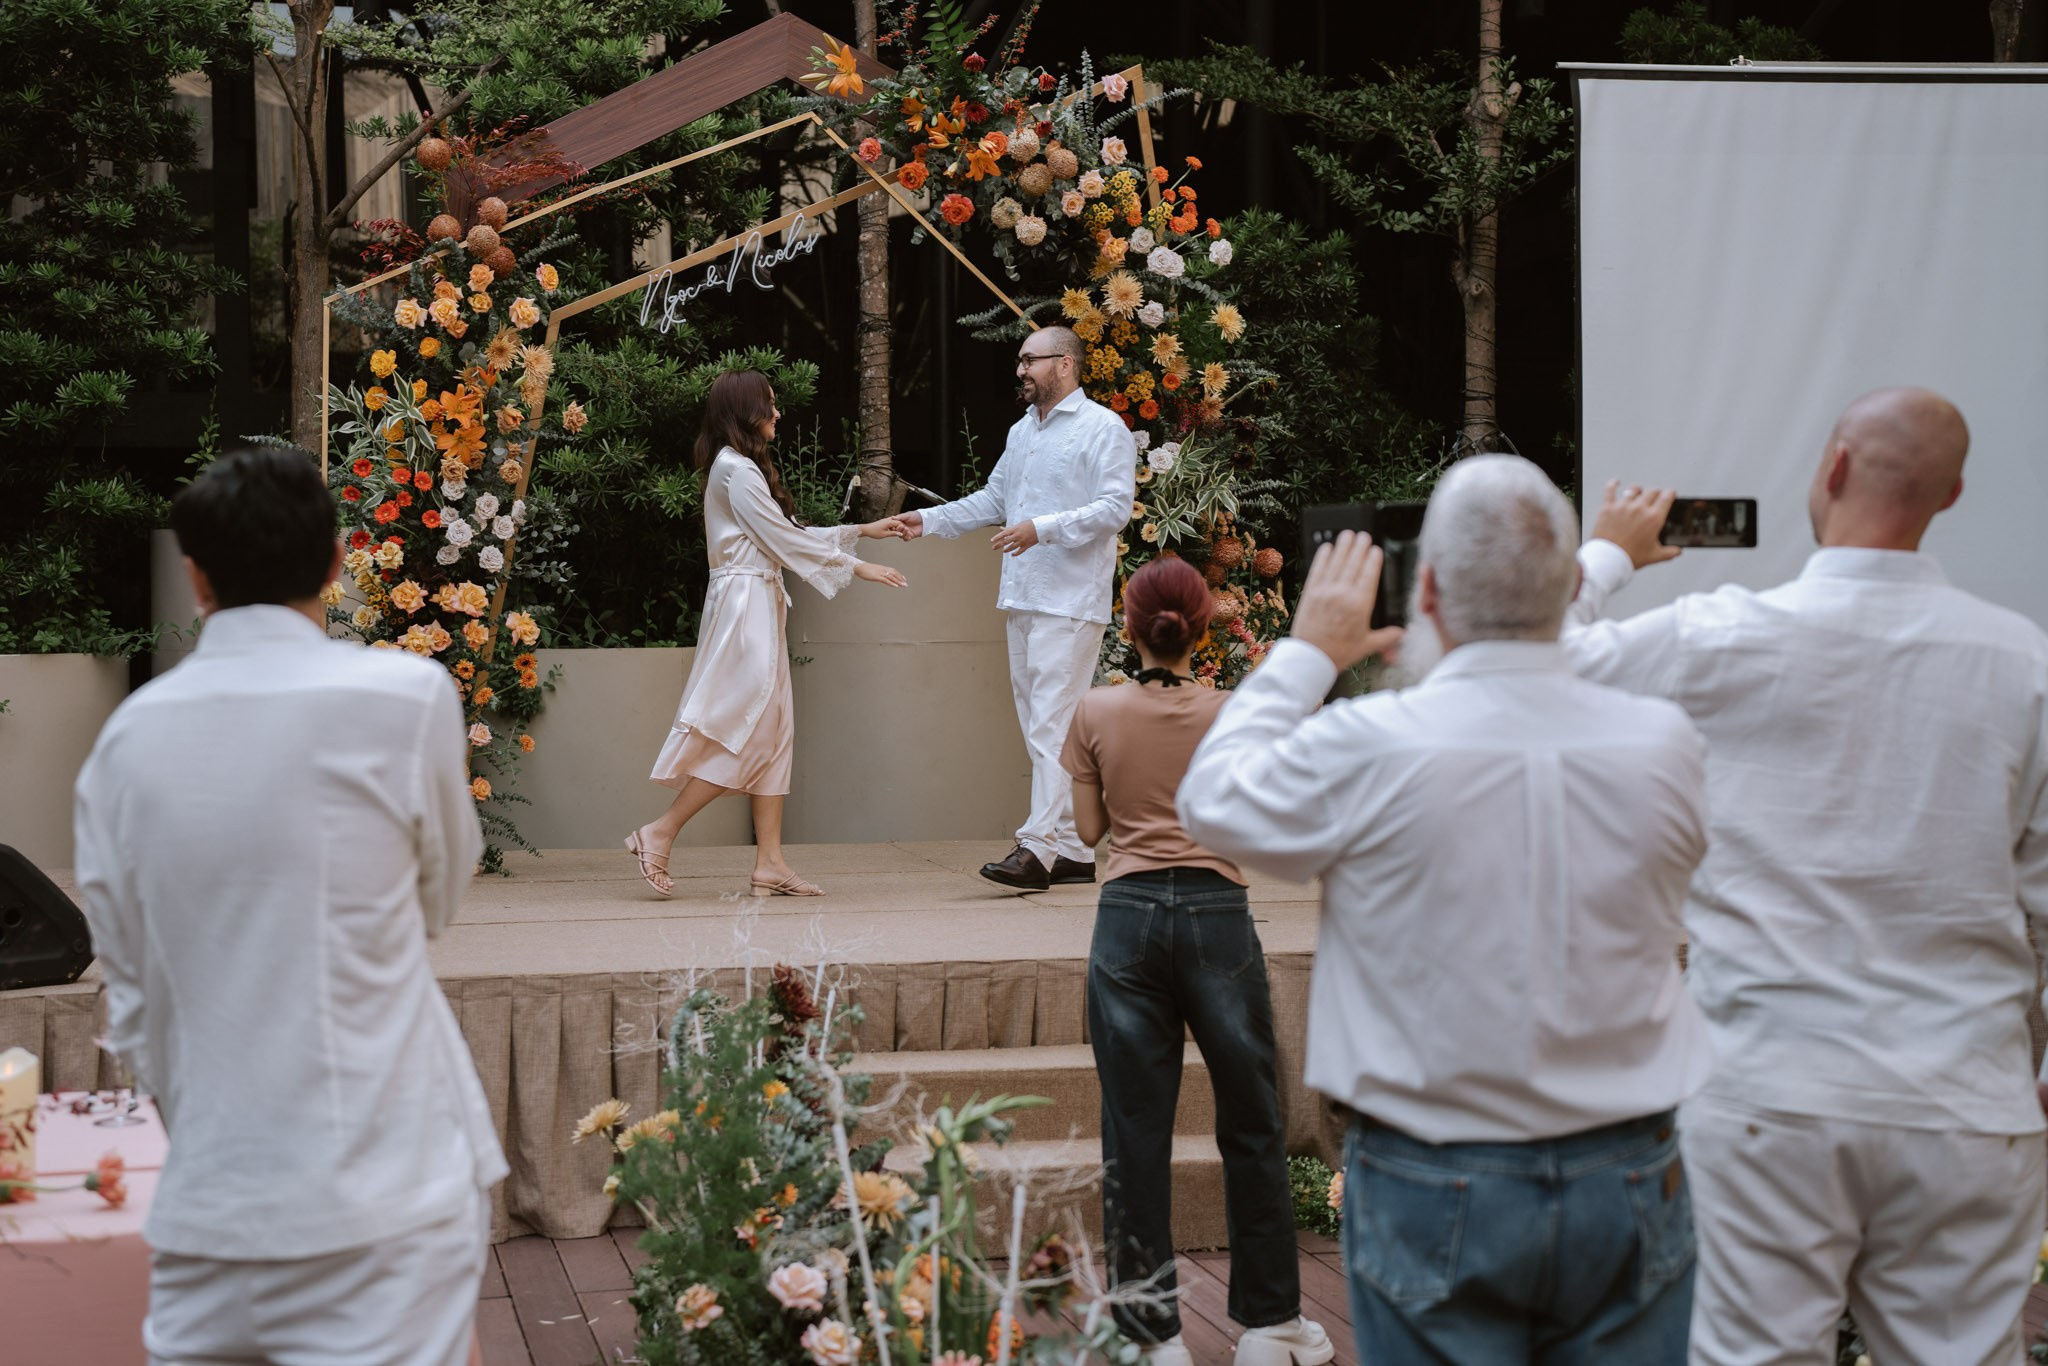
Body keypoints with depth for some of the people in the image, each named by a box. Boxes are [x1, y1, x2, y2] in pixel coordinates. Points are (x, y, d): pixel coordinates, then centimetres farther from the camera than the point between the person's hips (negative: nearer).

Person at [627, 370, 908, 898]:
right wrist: (856, 568, -6)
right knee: (742, 732, -10)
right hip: (745, 602, -10)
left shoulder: (742, 468, 19)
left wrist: (861, 531, 21)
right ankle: (659, 833, -7)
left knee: (771, 733, 6)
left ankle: (770, 864, 5)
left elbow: (792, 535, 21)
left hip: (759, 605, 10)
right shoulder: (736, 469, -12)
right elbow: (786, 540, -12)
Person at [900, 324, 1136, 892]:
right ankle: (1074, 850, 13)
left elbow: (1115, 508, -15)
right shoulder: (1022, 431, 21)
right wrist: (929, 520, 16)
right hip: (1024, 599, 9)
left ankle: (1039, 846, -18)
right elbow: (992, 499, 27)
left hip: (1071, 603, -9)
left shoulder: (1103, 429, -6)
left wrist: (1043, 529, -23)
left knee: (1053, 724, -14)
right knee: (1039, 725, 8)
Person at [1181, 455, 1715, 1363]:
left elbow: (1213, 803, 2)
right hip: (1629, 1183, 3)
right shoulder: (1665, 744, -7)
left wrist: (1307, 654, 16)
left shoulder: (1367, 747, -15)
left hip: (1436, 1197, -2)